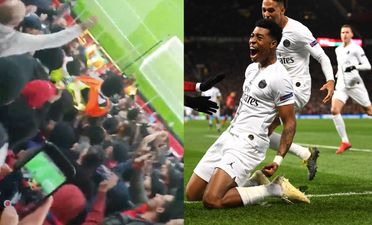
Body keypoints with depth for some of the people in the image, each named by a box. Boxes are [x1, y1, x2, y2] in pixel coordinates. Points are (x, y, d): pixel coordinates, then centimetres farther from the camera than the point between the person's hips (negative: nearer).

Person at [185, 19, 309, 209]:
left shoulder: (279, 78, -14)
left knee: (212, 200, -23)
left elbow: (289, 123, -13)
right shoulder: (252, 68, 13)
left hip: (248, 143, -9)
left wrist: (278, 159, -22)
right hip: (228, 135, 9)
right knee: (191, 194, 7)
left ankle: (276, 188, -7)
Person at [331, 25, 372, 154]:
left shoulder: (356, 48, -4)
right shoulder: (338, 50, 15)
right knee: (334, 110, -16)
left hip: (354, 84, -5)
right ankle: (345, 142, -12)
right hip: (341, 85, 5)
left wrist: (355, 67, -21)